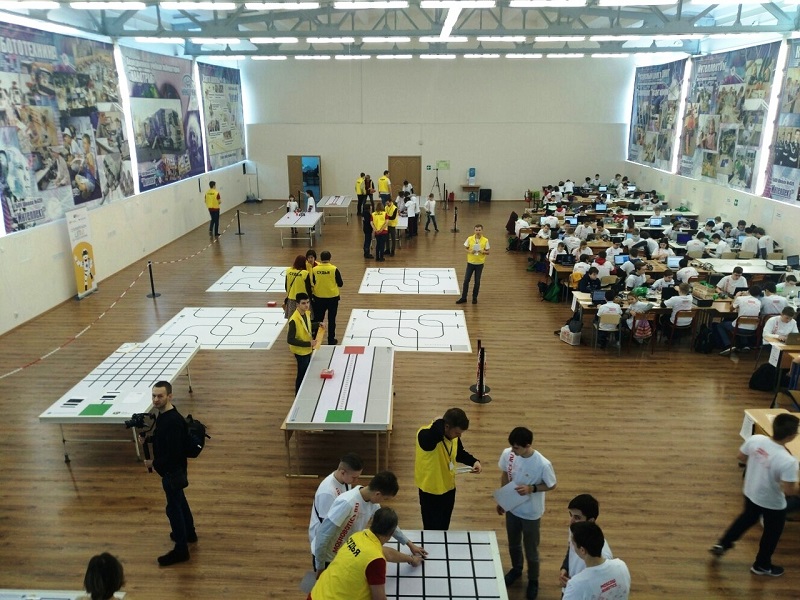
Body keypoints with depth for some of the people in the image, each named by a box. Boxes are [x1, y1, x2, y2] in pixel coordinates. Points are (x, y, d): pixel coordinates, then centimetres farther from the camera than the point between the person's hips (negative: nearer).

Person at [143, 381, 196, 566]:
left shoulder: (173, 421, -31)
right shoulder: (163, 414, -1)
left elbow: (174, 454, -30)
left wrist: (154, 463, -18)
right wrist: (148, 438, 1)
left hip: (173, 470, -10)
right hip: (172, 469, 10)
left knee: (173, 508, 3)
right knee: (180, 501, 25)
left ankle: (181, 550, 17)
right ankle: (189, 533, 44)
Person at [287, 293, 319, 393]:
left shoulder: (307, 313, -4)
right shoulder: (294, 320, -29)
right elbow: (290, 340, -28)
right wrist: (308, 344, -26)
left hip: (308, 349, 8)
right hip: (301, 351, -8)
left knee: (307, 372, 22)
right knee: (302, 374, 7)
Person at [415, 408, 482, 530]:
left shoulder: (453, 436, -8)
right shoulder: (426, 435, -32)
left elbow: (459, 453, 12)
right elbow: (437, 432, -58)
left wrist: (474, 461, -6)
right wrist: (442, 421, -38)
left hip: (448, 487, 7)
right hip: (431, 491, -7)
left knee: (443, 527, 25)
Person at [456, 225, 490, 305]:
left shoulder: (485, 240, -6)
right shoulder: (470, 239, -5)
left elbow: (488, 252, -1)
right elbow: (465, 248, 2)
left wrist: (483, 251, -21)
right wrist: (470, 251, -18)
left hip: (480, 263, 0)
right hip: (470, 262, 1)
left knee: (477, 281, 6)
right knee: (466, 280, 2)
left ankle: (475, 297, 22)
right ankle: (463, 297, 13)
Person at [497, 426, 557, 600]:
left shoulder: (543, 465, -31)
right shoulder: (507, 454, -19)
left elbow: (552, 486, -13)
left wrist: (531, 488, -28)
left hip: (531, 513, -4)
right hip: (512, 508, 4)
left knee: (531, 550, 17)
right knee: (513, 544, 26)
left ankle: (533, 580, 44)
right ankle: (516, 570, 54)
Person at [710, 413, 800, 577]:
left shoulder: (755, 439, -19)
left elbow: (741, 457, -2)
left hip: (750, 493, 5)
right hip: (773, 503, -5)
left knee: (748, 518, 33)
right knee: (772, 533, 23)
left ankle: (722, 544, 42)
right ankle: (762, 565, 43)